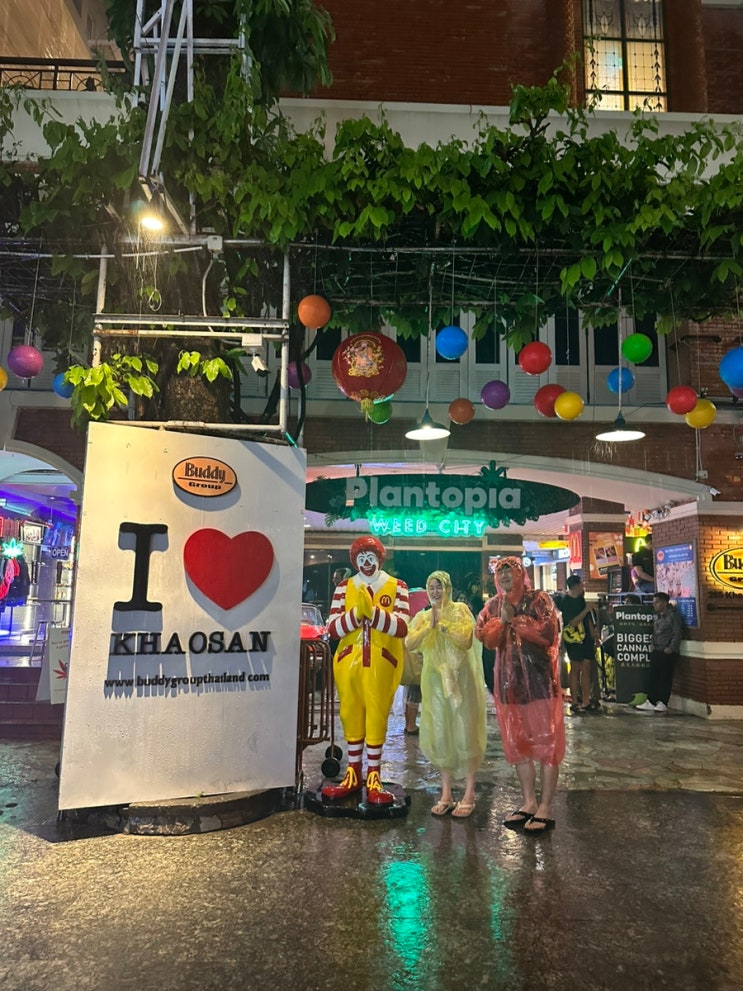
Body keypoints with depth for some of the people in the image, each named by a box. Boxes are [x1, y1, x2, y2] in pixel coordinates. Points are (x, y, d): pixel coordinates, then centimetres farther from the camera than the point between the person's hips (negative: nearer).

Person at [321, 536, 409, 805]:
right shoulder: (344, 587, 5)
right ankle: (353, 775, 23)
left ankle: (373, 778, 14)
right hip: (349, 661, 2)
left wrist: (373, 611, -22)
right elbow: (333, 628, -4)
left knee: (377, 716, 2)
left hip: (382, 662, -2)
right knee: (350, 715, 9)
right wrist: (356, 612, -18)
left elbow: (401, 628, -11)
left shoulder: (397, 587, 0)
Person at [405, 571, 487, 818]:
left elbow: (466, 641, -14)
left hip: (460, 677, -4)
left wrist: (442, 623, -15)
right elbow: (409, 643, -5)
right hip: (434, 679, 4)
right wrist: (429, 625, -16)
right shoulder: (422, 616, 10)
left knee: (464, 733, 0)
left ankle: (468, 795, 8)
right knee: (440, 734, 8)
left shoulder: (461, 610, -1)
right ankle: (446, 793, 18)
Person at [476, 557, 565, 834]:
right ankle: (529, 802, 24)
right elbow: (484, 637, 0)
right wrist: (502, 619, -15)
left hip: (539, 680, -5)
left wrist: (515, 618, -14)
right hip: (509, 682, 6)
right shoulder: (493, 605, 9)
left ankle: (545, 808, 7)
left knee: (545, 743, -1)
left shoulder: (538, 600, -6)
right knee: (517, 744, 11)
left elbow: (547, 632, -19)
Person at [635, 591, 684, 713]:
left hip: (668, 652, -7)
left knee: (666, 678, -1)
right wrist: (652, 643, 10)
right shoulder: (656, 617, 16)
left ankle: (663, 703, 6)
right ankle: (651, 702, 10)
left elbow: (677, 633, -12)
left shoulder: (673, 615, -8)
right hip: (656, 652, 7)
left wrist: (671, 648, -15)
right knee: (653, 677, 6)